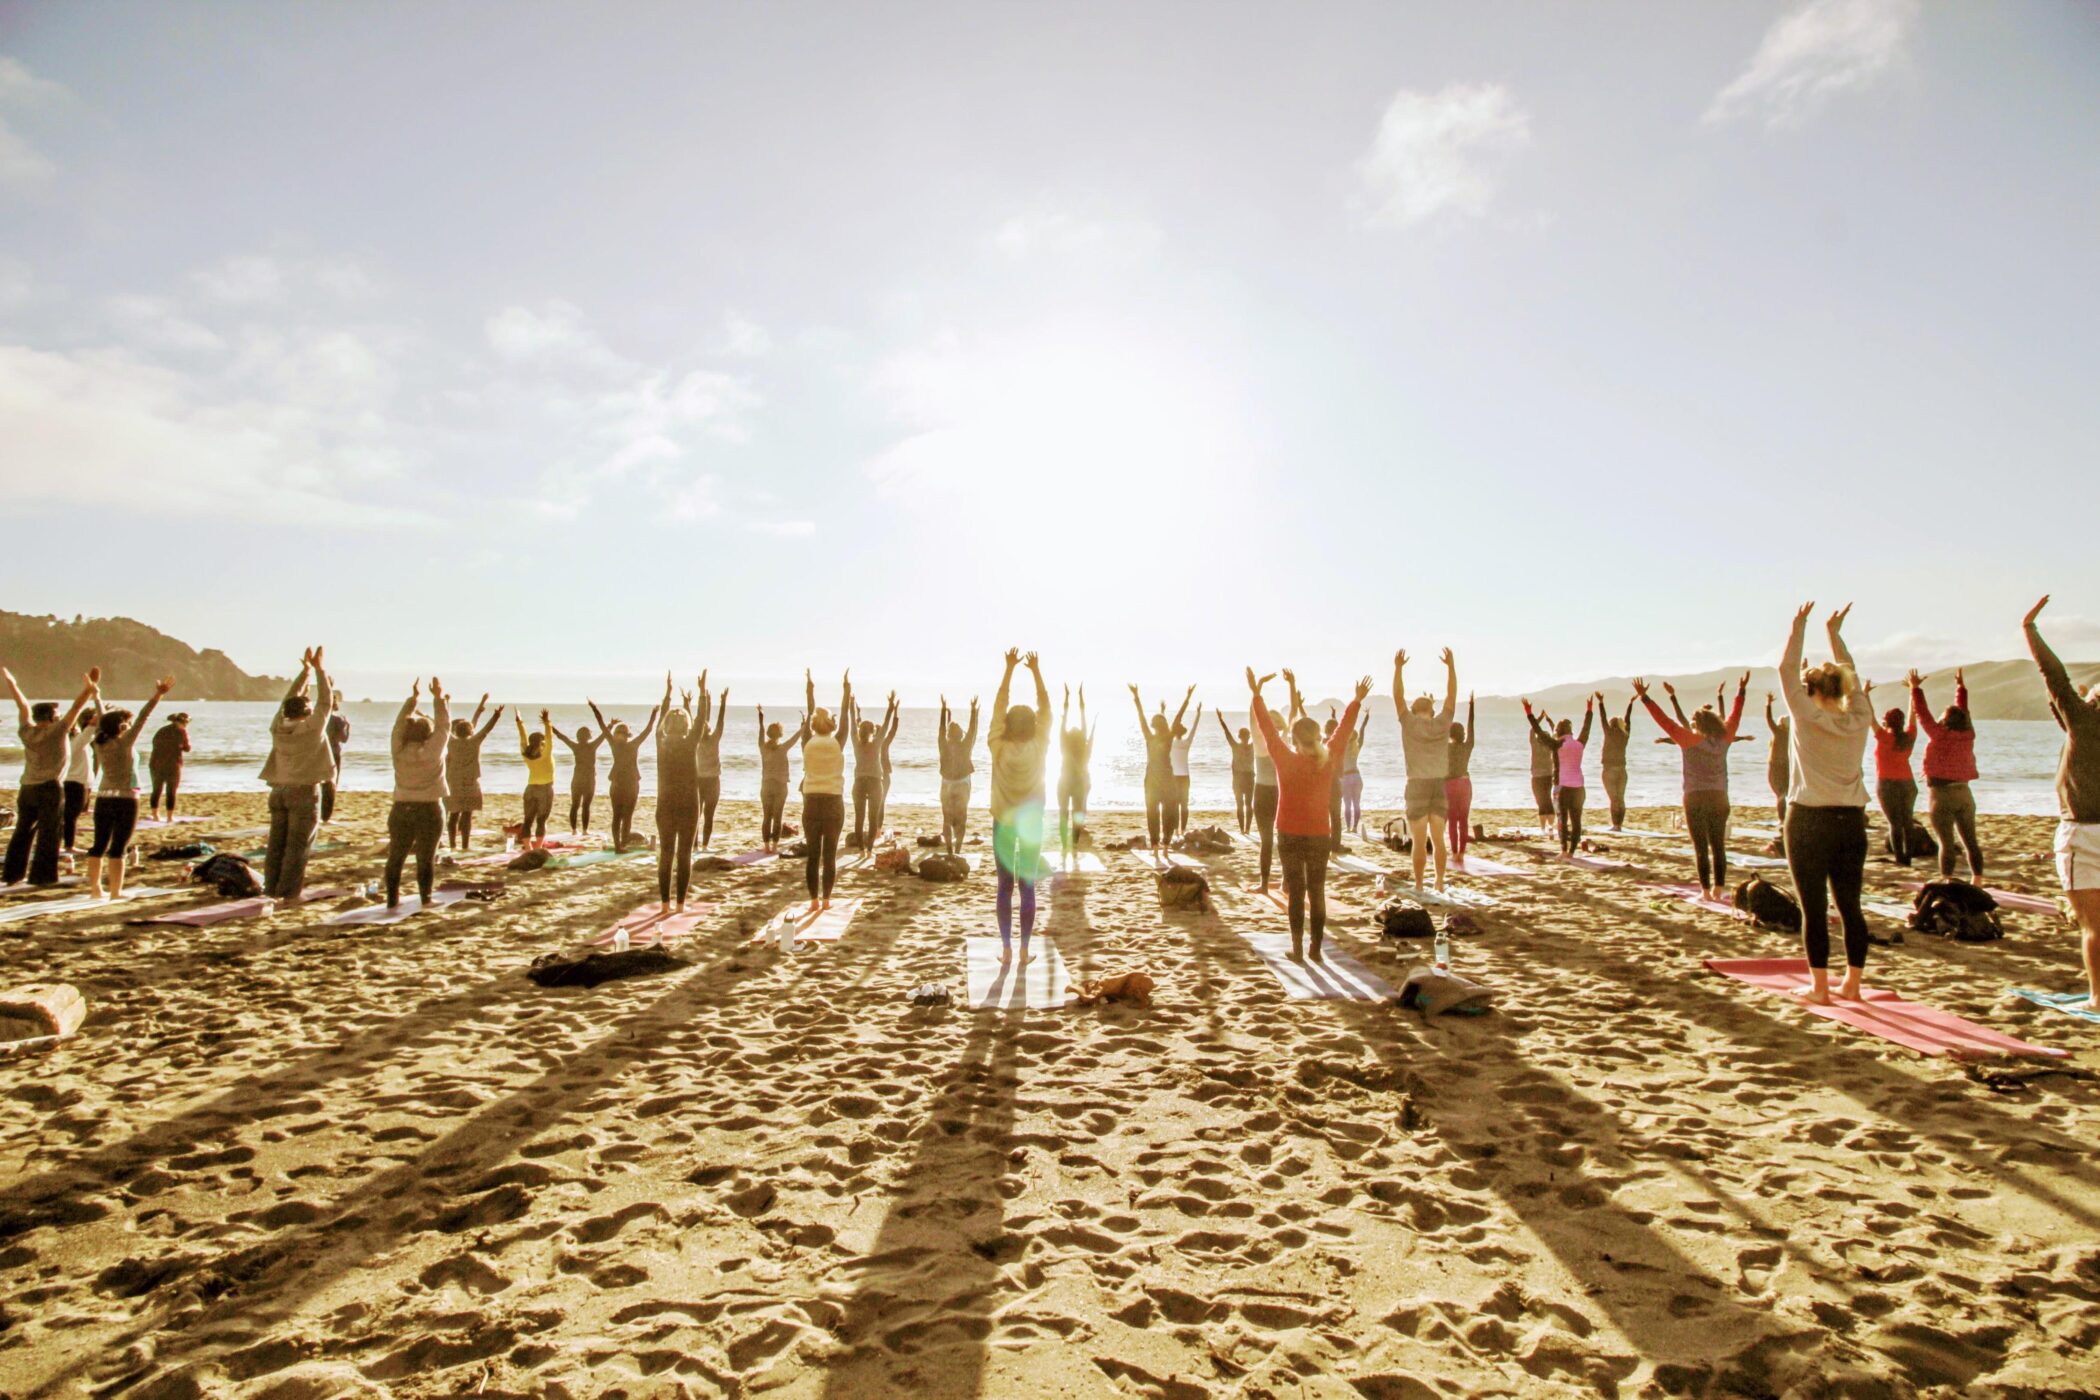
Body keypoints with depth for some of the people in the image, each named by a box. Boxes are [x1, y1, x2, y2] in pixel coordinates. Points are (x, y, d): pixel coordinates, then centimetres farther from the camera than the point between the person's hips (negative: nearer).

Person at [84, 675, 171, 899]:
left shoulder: (100, 742, 3)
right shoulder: (125, 743, -13)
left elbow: (101, 719, 18)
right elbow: (142, 718, -21)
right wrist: (157, 696, -28)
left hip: (103, 800, 6)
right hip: (125, 800, -6)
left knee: (99, 845, 13)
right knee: (118, 848, -3)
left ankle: (95, 888, 20)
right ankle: (116, 892, -1)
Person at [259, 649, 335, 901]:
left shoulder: (278, 727, 3)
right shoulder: (312, 728, -11)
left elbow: (290, 699, 15)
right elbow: (325, 701, -3)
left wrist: (305, 670, 21)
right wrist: (319, 668, 5)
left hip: (279, 791, 6)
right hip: (304, 791, -6)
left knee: (276, 843, 11)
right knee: (297, 846, -1)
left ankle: (272, 889, 16)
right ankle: (288, 893, 0)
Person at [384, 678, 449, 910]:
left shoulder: (398, 750, -1)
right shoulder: (432, 750, -11)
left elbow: (400, 723, 11)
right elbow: (444, 726, -1)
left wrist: (413, 698, 19)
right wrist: (439, 698, 7)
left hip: (401, 810, 4)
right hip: (429, 810, -3)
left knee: (396, 857, 12)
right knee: (426, 858, 1)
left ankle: (392, 899, 16)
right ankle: (425, 898, 2)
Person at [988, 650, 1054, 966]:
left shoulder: (998, 748, -13)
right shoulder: (1039, 748, -12)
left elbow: (998, 706, -7)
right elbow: (1045, 708, -5)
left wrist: (1010, 668, -5)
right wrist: (1036, 670, -1)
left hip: (1003, 823, 0)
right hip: (1032, 824, 0)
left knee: (1005, 886, 7)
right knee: (1028, 886, 5)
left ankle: (1006, 948, 9)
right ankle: (1024, 950, 7)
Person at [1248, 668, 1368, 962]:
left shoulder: (1285, 759, -11)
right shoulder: (1328, 759, -4)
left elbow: (1267, 727, -7)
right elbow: (1343, 730, 7)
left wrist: (1256, 694, -1)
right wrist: (1357, 701, 19)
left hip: (1290, 836, -2)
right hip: (1319, 835, 2)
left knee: (1296, 893, 2)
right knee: (1317, 892, 8)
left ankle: (1297, 950, 4)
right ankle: (1316, 949, 12)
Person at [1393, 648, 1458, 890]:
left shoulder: (1409, 724, -6)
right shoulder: (1442, 723, 0)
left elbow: (1398, 696, -2)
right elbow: (1452, 694, 7)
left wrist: (1398, 667, -3)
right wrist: (1451, 666, 10)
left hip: (1417, 787, -3)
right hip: (1440, 786, 3)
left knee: (1419, 842, 0)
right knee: (1439, 839, 9)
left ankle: (1418, 886, 4)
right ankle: (1440, 882, 11)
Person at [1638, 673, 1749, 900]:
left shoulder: (1690, 740, -9)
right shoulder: (1724, 740, 2)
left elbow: (1663, 720, -11)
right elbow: (1735, 716, 16)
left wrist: (1645, 698, -7)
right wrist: (1742, 690, 29)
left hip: (1695, 798, -4)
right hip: (1719, 798, 4)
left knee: (1701, 848, -1)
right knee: (1719, 846, 10)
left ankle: (1706, 890, -2)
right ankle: (1719, 889, 13)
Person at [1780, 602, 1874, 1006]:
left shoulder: (1808, 719, -9)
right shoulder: (1859, 721, 3)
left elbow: (1786, 670, -2)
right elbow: (1851, 678, 18)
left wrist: (1799, 628, 7)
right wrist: (1835, 633, 26)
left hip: (1810, 821, -5)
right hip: (1851, 821, 5)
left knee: (1814, 908, -1)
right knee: (1849, 905, 11)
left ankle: (1820, 987, 3)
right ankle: (1852, 984, 16)